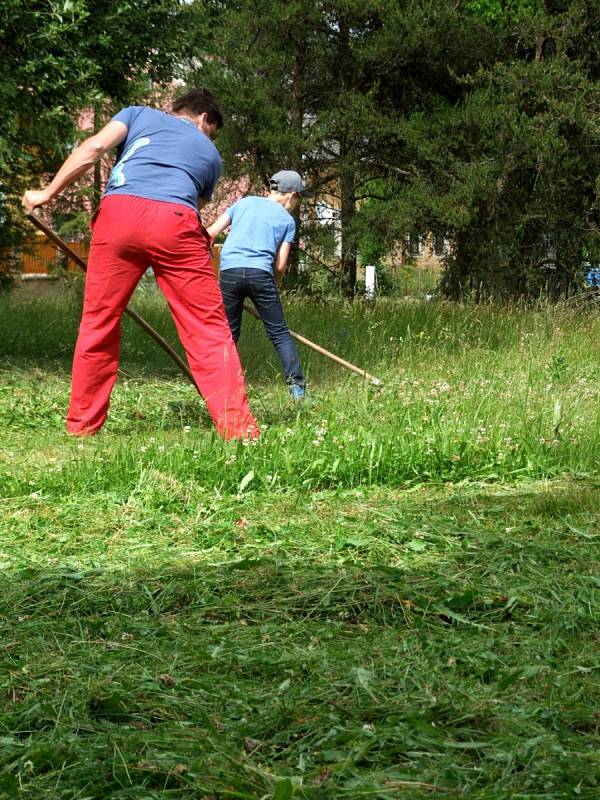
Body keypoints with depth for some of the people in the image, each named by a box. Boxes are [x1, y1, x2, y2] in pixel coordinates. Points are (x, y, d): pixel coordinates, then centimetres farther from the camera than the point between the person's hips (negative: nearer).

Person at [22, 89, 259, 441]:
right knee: (208, 327, 4)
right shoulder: (210, 152, 31)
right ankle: (237, 426, -2)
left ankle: (81, 424, 17)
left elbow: (93, 148, 11)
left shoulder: (139, 114, 28)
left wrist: (48, 193, 12)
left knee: (99, 322, 12)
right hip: (176, 220, -1)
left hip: (119, 212, 1)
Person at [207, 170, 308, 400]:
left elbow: (210, 233, 14)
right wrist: (274, 287, 22)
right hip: (260, 273, -2)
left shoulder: (244, 202, 20)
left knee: (229, 334, 11)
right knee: (280, 333, 4)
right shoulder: (287, 220, 14)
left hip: (229, 271, 2)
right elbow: (280, 266, 7)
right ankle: (297, 387, -1)